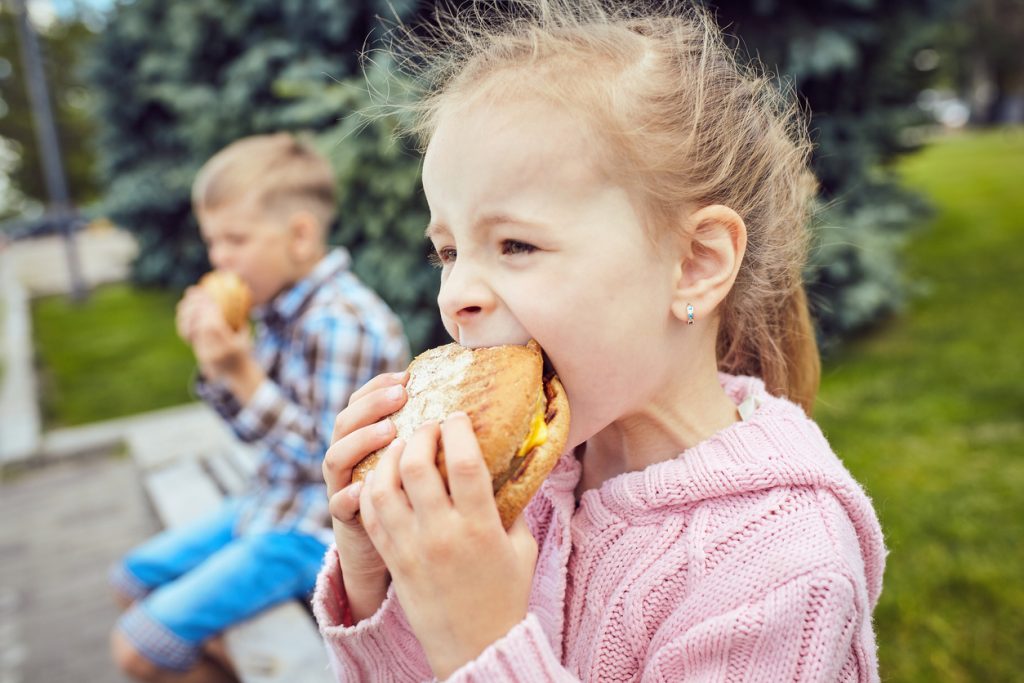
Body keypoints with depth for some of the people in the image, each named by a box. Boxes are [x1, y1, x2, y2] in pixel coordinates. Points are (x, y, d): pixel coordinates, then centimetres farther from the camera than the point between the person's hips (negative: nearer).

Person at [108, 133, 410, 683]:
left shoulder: (343, 323, -26)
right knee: (132, 580, 23)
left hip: (315, 530, -9)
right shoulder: (278, 309, 2)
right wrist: (216, 364, -7)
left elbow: (328, 460, -24)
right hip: (271, 502, 9)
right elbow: (256, 426, 10)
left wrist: (243, 373, -27)